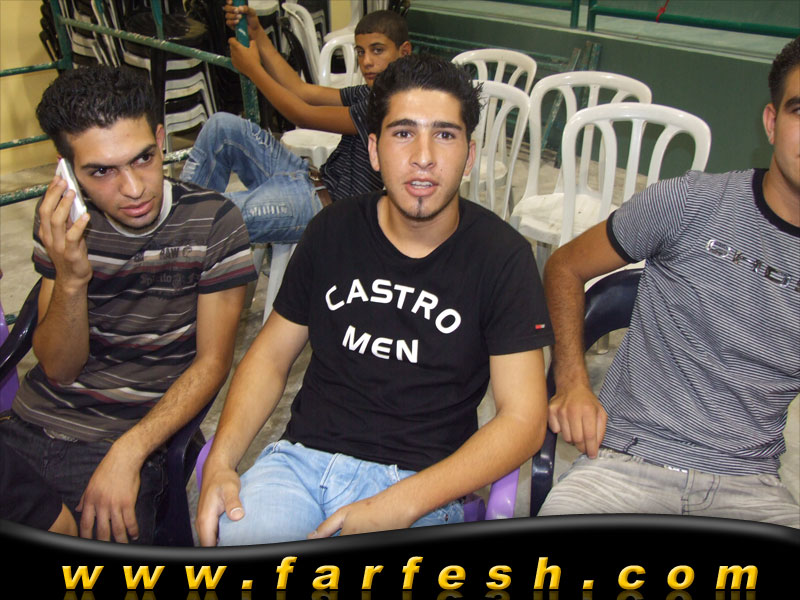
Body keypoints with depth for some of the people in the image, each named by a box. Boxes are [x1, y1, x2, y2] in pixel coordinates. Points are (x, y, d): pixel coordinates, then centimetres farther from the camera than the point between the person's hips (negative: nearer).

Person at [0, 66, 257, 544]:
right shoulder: (62, 221, 1)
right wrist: (71, 279, -19)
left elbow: (212, 362, -5)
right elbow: (59, 369, 0)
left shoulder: (212, 222, -9)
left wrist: (127, 453, -17)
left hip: (134, 435, -3)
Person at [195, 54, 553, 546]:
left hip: (420, 482, -2)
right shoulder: (334, 231, 6)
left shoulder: (502, 256, -4)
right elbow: (270, 356, 13)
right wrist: (221, 461, -5)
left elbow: (523, 420, -8)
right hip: (303, 456, 3)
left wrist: (398, 507, -20)